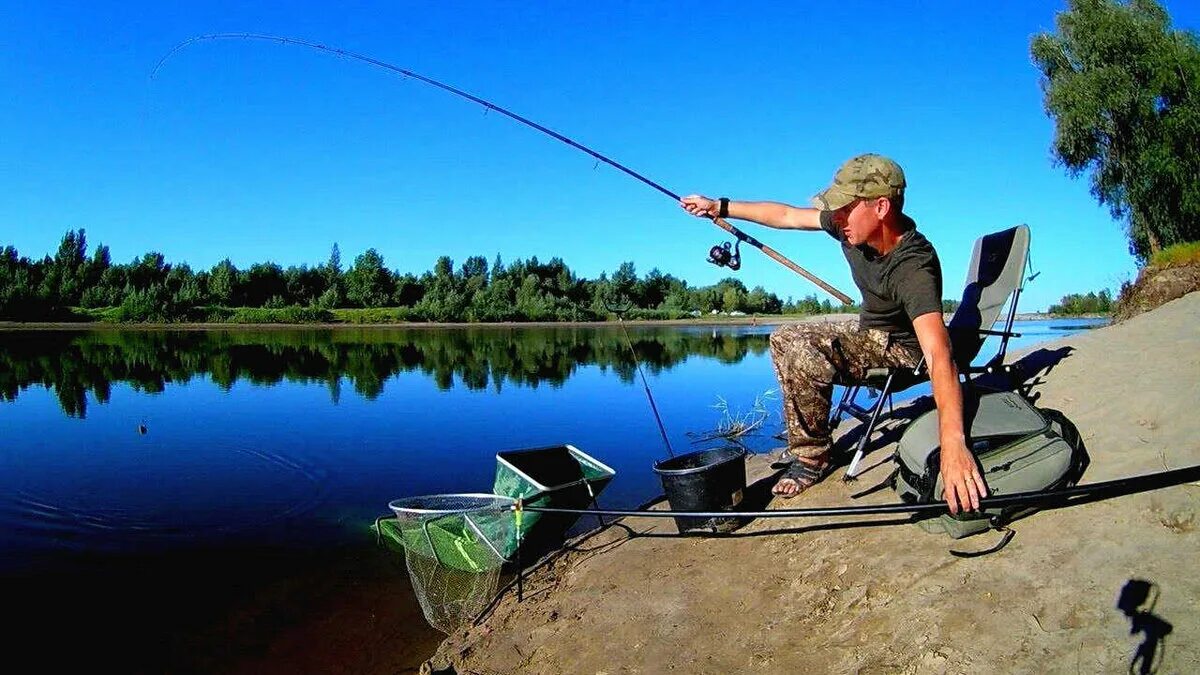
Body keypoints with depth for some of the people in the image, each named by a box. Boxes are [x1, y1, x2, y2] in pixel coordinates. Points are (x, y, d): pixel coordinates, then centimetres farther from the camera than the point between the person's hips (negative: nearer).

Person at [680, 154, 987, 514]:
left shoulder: (914, 268, -37)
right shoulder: (853, 226, -15)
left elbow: (939, 355, -49)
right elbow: (787, 215, -1)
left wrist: (953, 442, -62)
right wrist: (719, 207, 2)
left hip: (904, 349, -8)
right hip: (868, 332, 8)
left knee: (806, 359, -28)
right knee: (786, 340, 2)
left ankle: (812, 457, -4)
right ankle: (810, 456, 9)